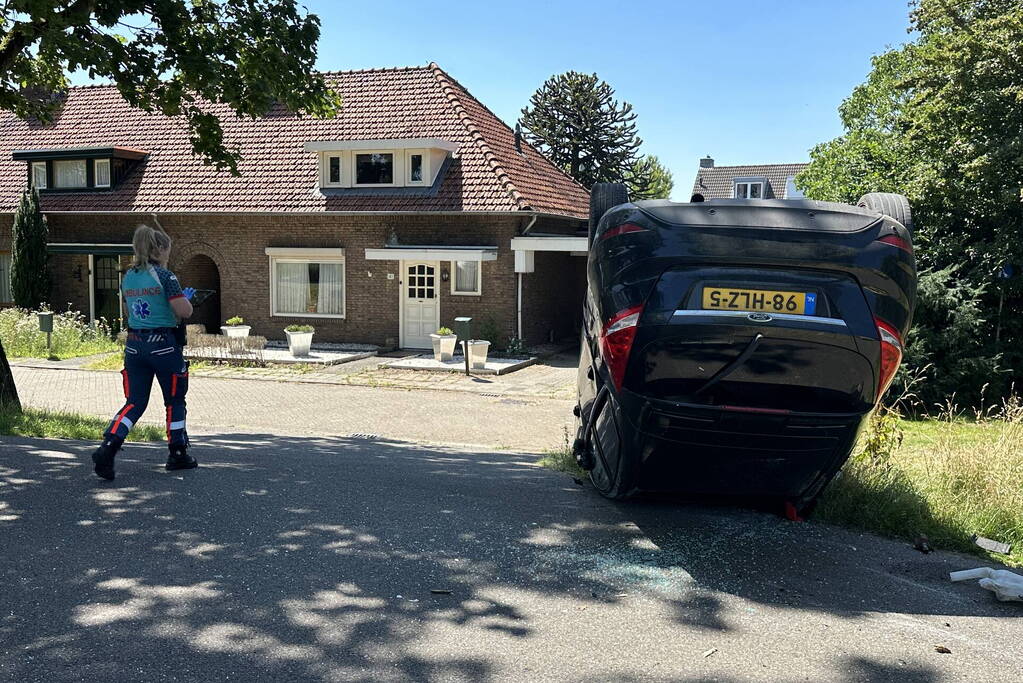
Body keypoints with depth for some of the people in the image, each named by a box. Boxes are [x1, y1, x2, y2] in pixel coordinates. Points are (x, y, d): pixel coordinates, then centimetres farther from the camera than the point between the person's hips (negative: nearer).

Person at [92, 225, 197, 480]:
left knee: (134, 401, 10)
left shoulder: (127, 277, 9)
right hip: (163, 344, -6)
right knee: (174, 399, 11)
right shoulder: (164, 276, -12)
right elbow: (184, 311, -15)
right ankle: (178, 454, 21)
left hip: (134, 344, 6)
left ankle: (108, 446, -9)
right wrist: (186, 296, 7)